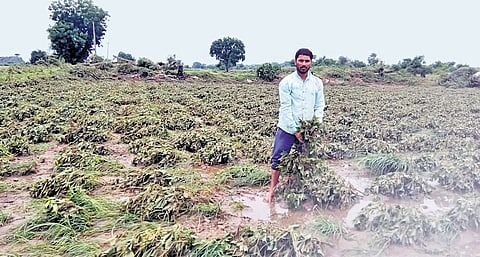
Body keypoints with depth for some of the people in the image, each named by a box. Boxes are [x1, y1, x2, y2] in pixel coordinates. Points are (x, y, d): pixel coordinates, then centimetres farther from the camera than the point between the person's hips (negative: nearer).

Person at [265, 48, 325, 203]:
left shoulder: (317, 83, 4)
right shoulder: (286, 82, -7)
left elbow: (320, 106, 6)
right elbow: (286, 108, -10)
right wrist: (295, 131, -12)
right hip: (287, 129, -3)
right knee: (278, 160, 1)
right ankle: (272, 189, 14)